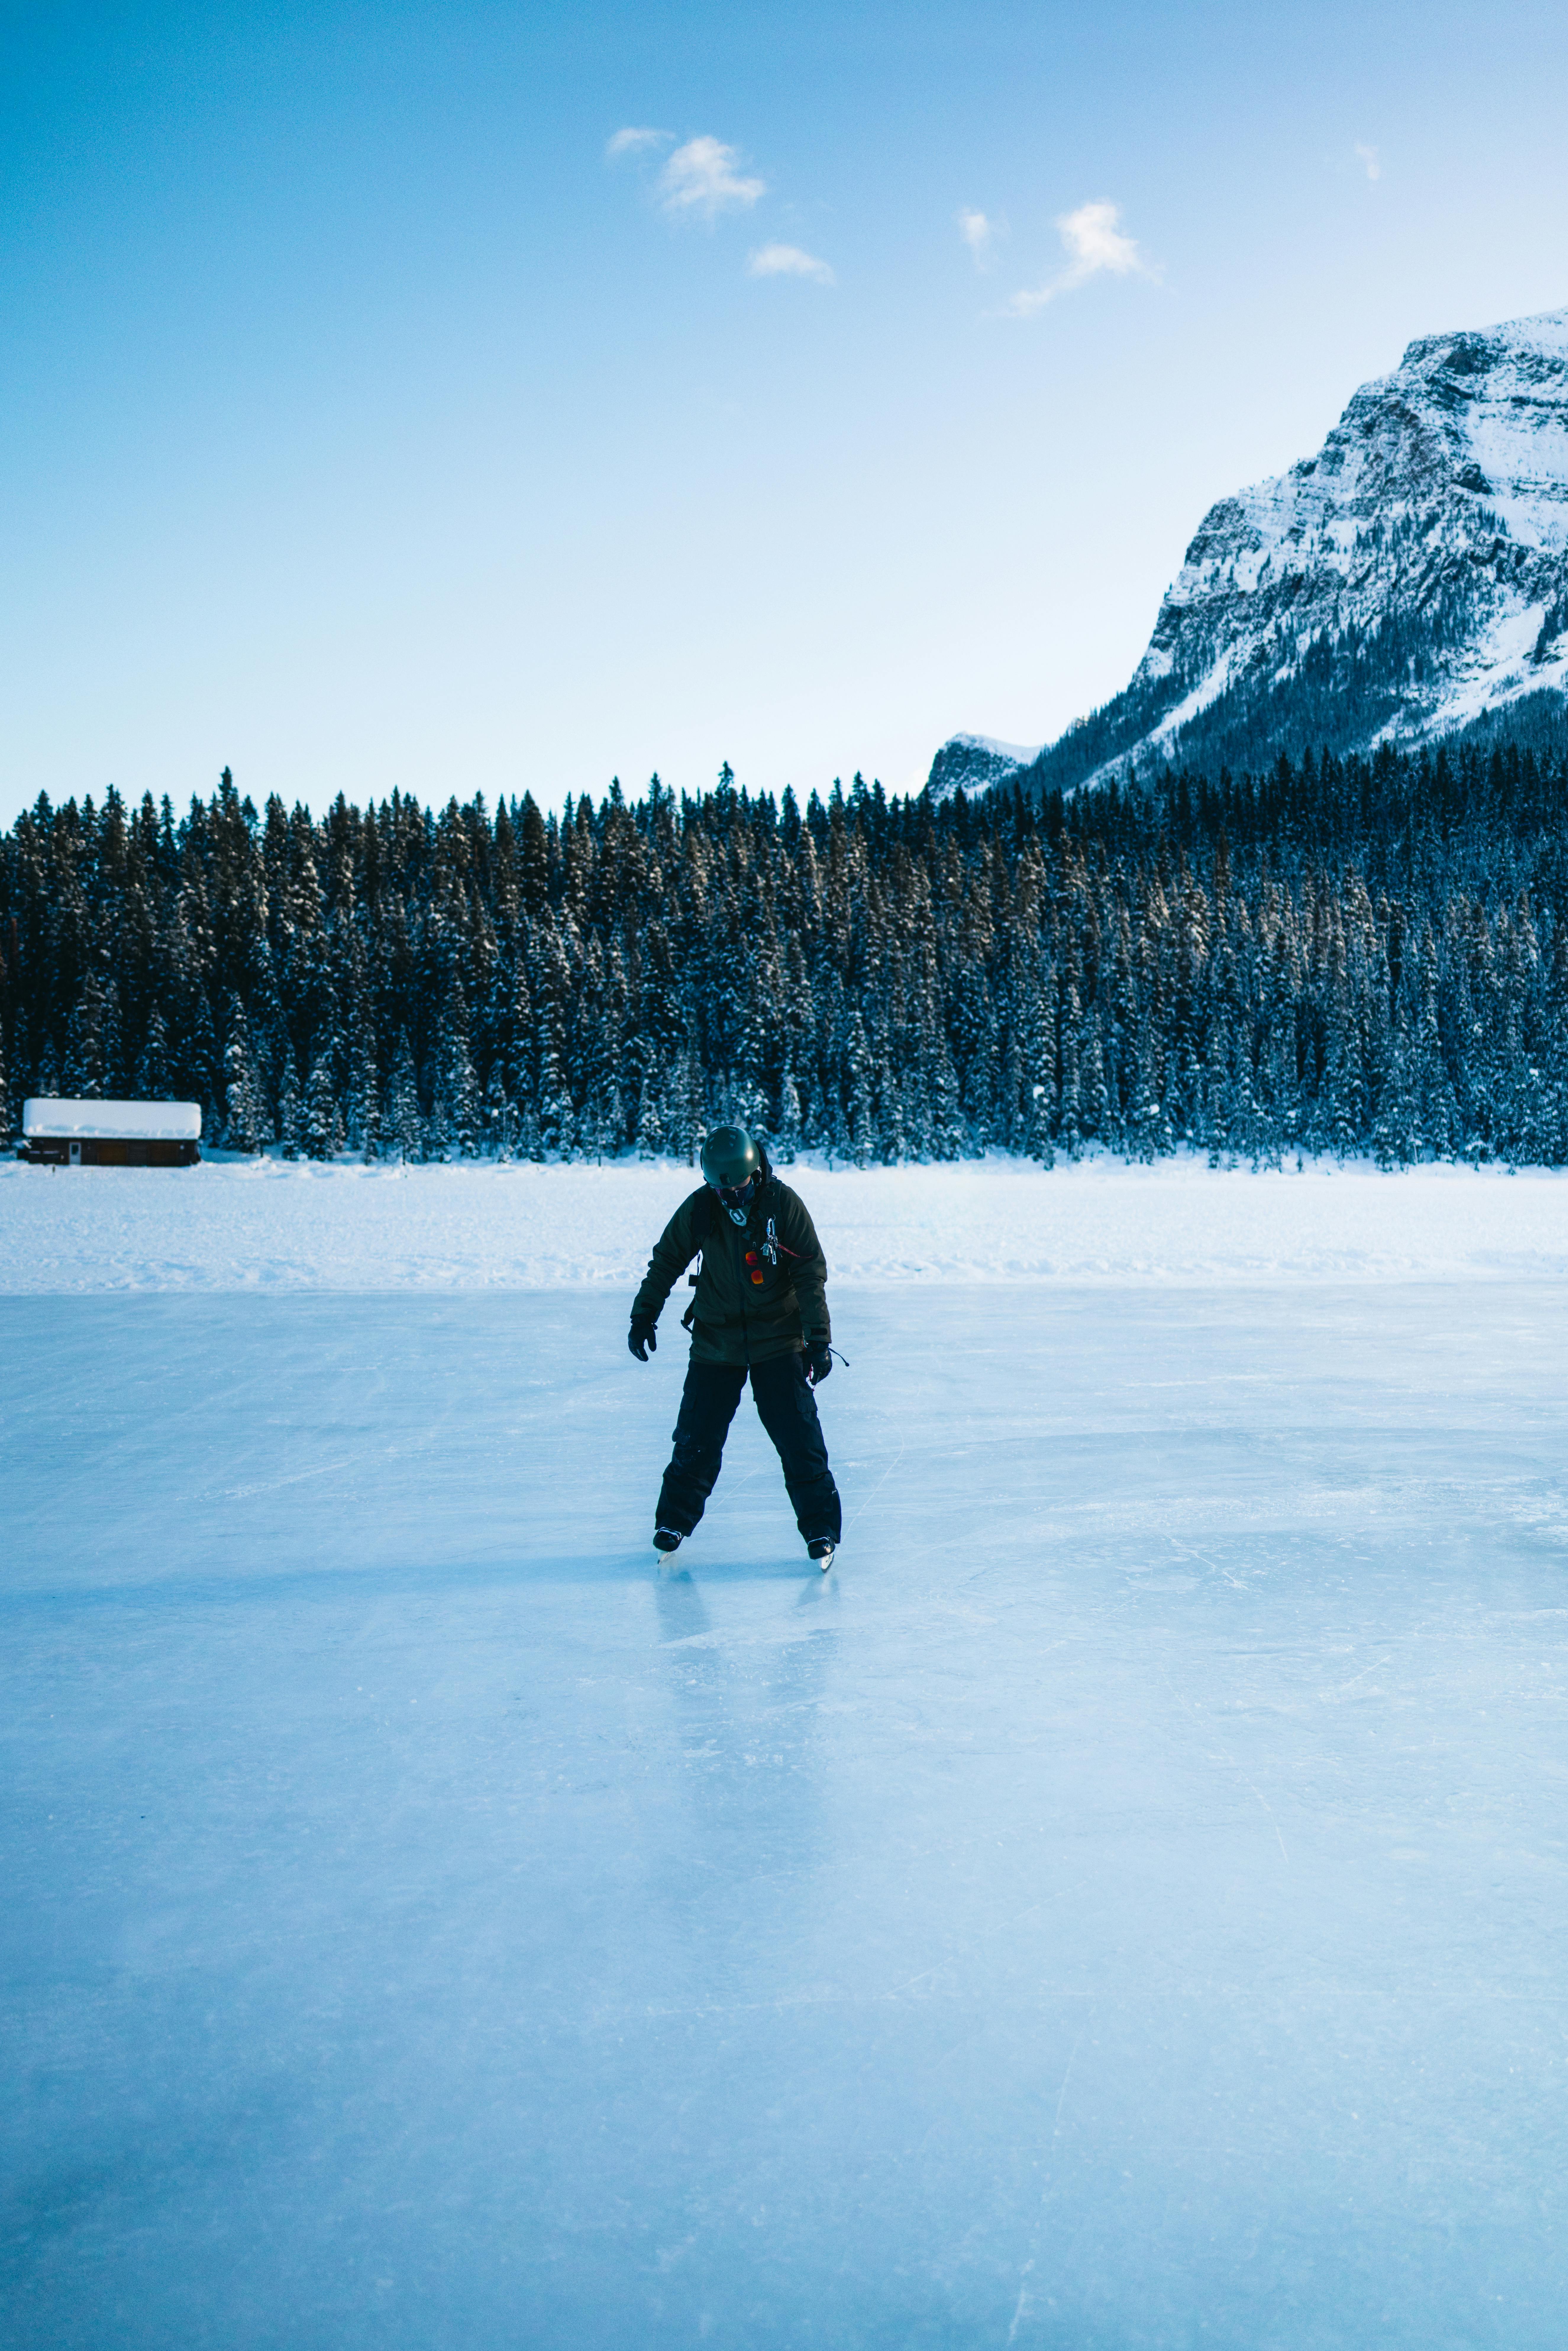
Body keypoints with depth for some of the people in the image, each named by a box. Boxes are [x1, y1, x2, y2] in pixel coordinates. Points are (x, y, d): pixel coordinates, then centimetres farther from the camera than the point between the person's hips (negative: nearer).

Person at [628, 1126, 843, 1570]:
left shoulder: (783, 1204, -11)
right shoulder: (699, 1209, -6)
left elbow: (811, 1274, -8)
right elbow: (666, 1261, 8)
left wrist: (819, 1338, -12)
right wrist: (644, 1317, 8)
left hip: (778, 1342, -1)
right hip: (716, 1343, 2)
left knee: (799, 1438, -6)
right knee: (698, 1437, 4)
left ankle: (820, 1527, 6)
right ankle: (675, 1519, 24)